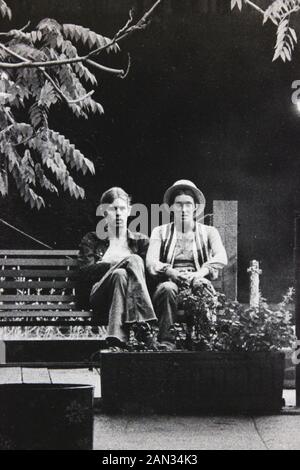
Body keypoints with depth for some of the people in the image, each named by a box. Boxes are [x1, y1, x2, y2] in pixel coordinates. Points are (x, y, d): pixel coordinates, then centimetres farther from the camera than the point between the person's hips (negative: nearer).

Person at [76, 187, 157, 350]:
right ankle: (143, 328, -48)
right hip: (98, 297, -1)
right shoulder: (91, 240, 20)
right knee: (120, 274, -34)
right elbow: (85, 273, 2)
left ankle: (117, 338, -50)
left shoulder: (140, 241, 25)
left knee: (120, 275, -35)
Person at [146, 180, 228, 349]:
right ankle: (167, 343, -40)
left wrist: (199, 274, -20)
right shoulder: (161, 232, 18)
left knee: (203, 287, -37)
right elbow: (151, 262, 2)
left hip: (198, 280, 0)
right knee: (167, 289, -37)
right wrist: (173, 273, -18)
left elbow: (222, 258, -1)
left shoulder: (208, 232, 17)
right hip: (169, 281, 0)